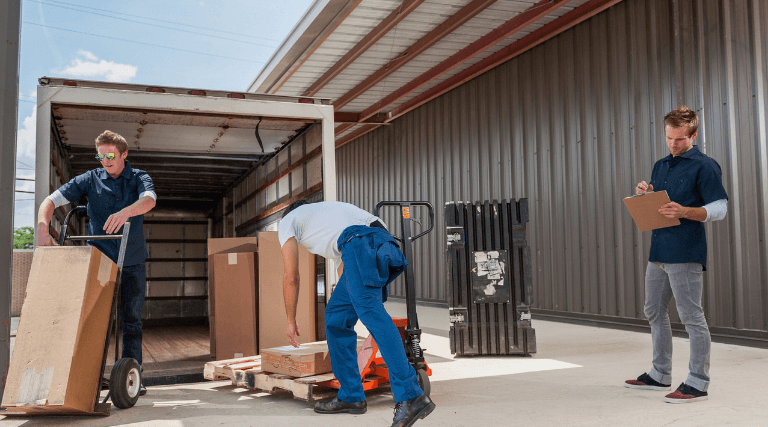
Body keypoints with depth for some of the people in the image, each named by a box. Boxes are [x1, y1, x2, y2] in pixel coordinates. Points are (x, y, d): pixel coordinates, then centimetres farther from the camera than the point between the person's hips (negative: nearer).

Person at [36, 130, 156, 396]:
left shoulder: (139, 178, 1)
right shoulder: (90, 179, 2)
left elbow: (149, 200, -22)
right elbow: (51, 201, -5)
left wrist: (125, 212, -42)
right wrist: (42, 229, -24)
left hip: (133, 264, 0)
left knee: (132, 321, 3)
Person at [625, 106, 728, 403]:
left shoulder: (705, 166, -6)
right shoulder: (660, 166, 18)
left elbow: (719, 209, -12)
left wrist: (684, 211, -26)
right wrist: (643, 195, 2)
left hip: (686, 253, -9)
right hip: (658, 252, 9)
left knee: (692, 317, -4)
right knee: (654, 312, 15)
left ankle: (698, 383, 5)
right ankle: (660, 374, 28)